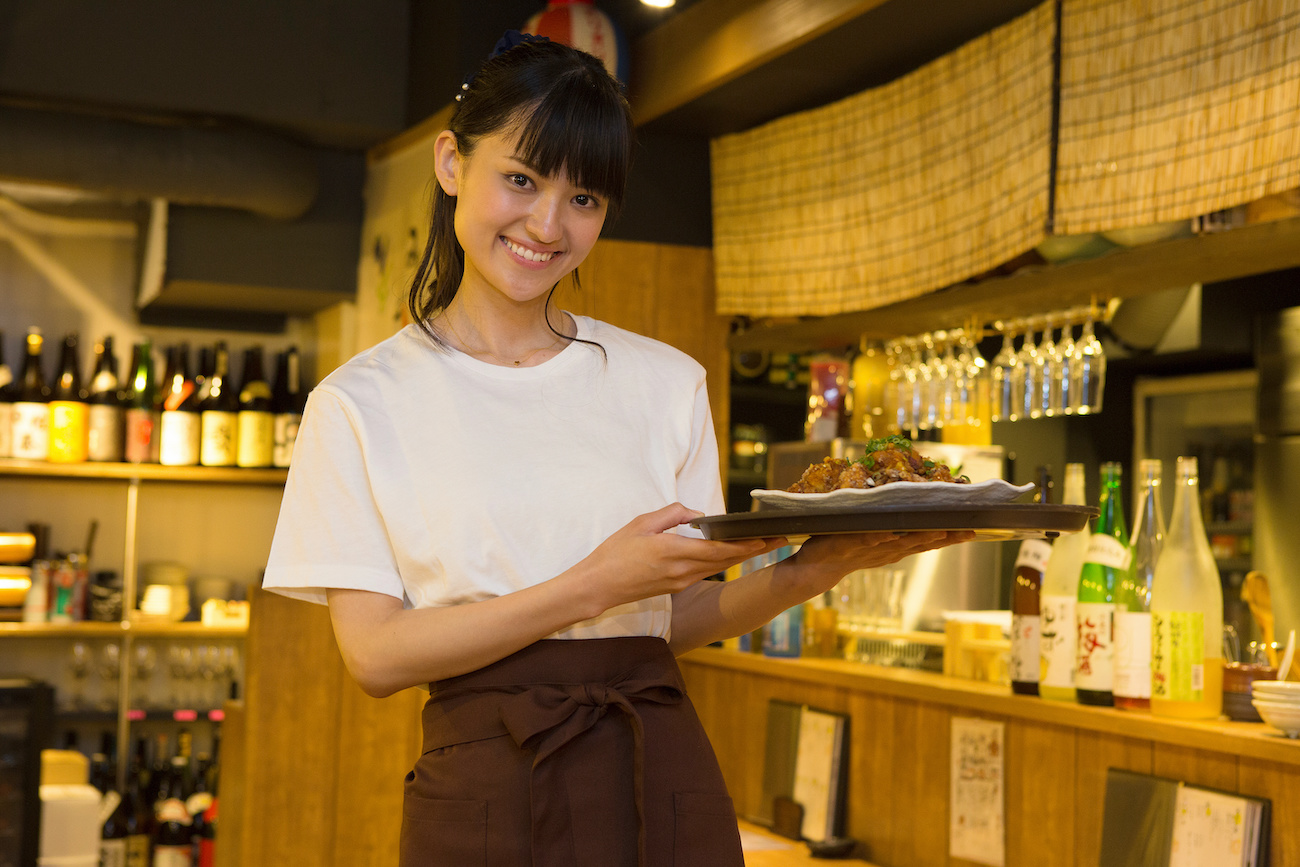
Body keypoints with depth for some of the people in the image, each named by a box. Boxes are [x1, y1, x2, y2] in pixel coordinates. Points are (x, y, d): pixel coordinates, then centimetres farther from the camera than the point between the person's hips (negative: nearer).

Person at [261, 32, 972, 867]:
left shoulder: (667, 382, 8)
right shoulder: (363, 402, 0)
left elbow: (682, 618, 8)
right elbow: (376, 654, -8)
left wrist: (816, 569, -10)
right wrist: (597, 585, -17)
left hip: (663, 783, 3)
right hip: (485, 792, -2)